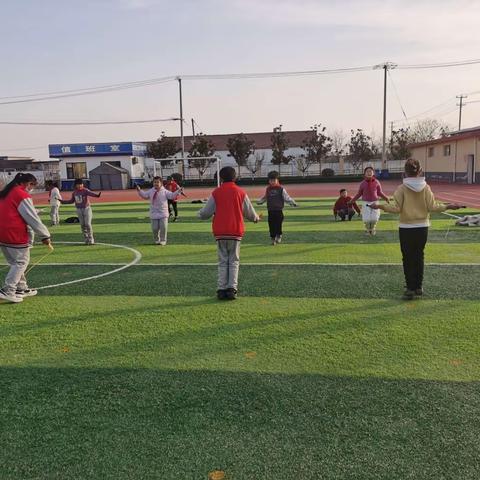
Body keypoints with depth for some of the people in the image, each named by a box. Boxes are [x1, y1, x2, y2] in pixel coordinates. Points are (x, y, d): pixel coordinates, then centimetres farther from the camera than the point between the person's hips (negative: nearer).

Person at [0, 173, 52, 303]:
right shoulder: (23, 196, -13)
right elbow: (33, 219, -14)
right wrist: (45, 235, -9)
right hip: (15, 235, -9)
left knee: (15, 262, 18)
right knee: (21, 262, 1)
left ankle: (21, 288, 26)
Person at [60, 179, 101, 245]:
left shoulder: (85, 191, -11)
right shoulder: (74, 192, 4)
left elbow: (91, 193, -31)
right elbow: (71, 201, 16)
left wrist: (97, 195, -51)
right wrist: (63, 201, 14)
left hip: (87, 208, -5)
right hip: (79, 210, 5)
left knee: (88, 224, -9)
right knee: (82, 225, 7)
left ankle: (91, 239, -1)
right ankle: (86, 239, 15)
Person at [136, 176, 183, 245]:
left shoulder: (164, 191, -1)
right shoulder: (150, 191, 6)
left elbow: (172, 195, -5)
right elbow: (144, 195, 7)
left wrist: (178, 191, -17)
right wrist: (139, 190, -7)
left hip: (163, 214, -2)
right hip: (154, 214, 2)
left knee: (163, 227, -4)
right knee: (155, 228, 5)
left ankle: (163, 240, 10)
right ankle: (156, 240, 24)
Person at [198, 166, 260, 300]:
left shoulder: (216, 193, 0)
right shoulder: (241, 192, 1)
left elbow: (205, 213, 1)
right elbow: (250, 213, 7)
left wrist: (200, 214, 24)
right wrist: (256, 218, 29)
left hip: (220, 233, 0)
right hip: (236, 232, 0)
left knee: (223, 261, 9)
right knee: (234, 261, 8)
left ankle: (222, 290, 6)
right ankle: (232, 289, 1)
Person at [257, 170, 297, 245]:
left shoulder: (281, 189, -3)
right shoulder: (268, 189, 9)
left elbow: (286, 197, -6)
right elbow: (265, 197, 23)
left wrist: (292, 203, -18)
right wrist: (259, 202, 28)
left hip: (279, 210, -3)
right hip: (270, 211, 3)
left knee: (278, 225, -4)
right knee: (271, 225, 5)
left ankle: (279, 236, 15)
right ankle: (273, 238, 16)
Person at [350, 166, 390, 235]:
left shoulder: (376, 182, -1)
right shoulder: (363, 183, -1)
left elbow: (380, 193, 5)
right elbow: (359, 194, 8)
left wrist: (386, 198, -10)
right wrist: (352, 201, 3)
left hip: (374, 203, 0)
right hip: (366, 203, 0)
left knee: (374, 218, -5)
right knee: (366, 219, -8)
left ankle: (373, 229, 25)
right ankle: (367, 229, 21)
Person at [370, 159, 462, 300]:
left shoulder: (402, 188, -11)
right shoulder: (426, 188, -4)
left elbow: (396, 208, -14)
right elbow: (432, 207, -5)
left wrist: (380, 206, -5)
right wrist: (448, 206, 9)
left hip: (406, 229, -3)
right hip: (422, 227, 3)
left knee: (408, 259, 5)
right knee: (419, 257, 15)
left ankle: (410, 289, 8)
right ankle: (419, 287, 24)